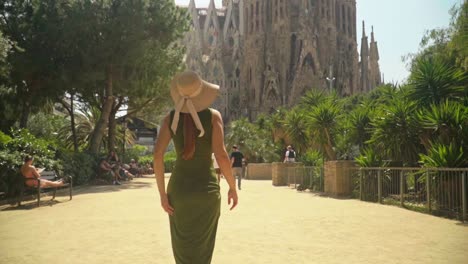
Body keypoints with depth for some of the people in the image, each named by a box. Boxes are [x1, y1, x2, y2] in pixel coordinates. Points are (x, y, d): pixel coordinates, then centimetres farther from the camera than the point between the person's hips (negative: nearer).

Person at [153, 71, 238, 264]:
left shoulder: (171, 117, -1)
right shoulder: (213, 115, -7)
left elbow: (158, 154, -9)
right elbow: (221, 155, -16)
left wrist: (162, 193, -3)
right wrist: (233, 187, -3)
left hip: (178, 188, 2)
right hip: (206, 190, -2)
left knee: (182, 248, 20)